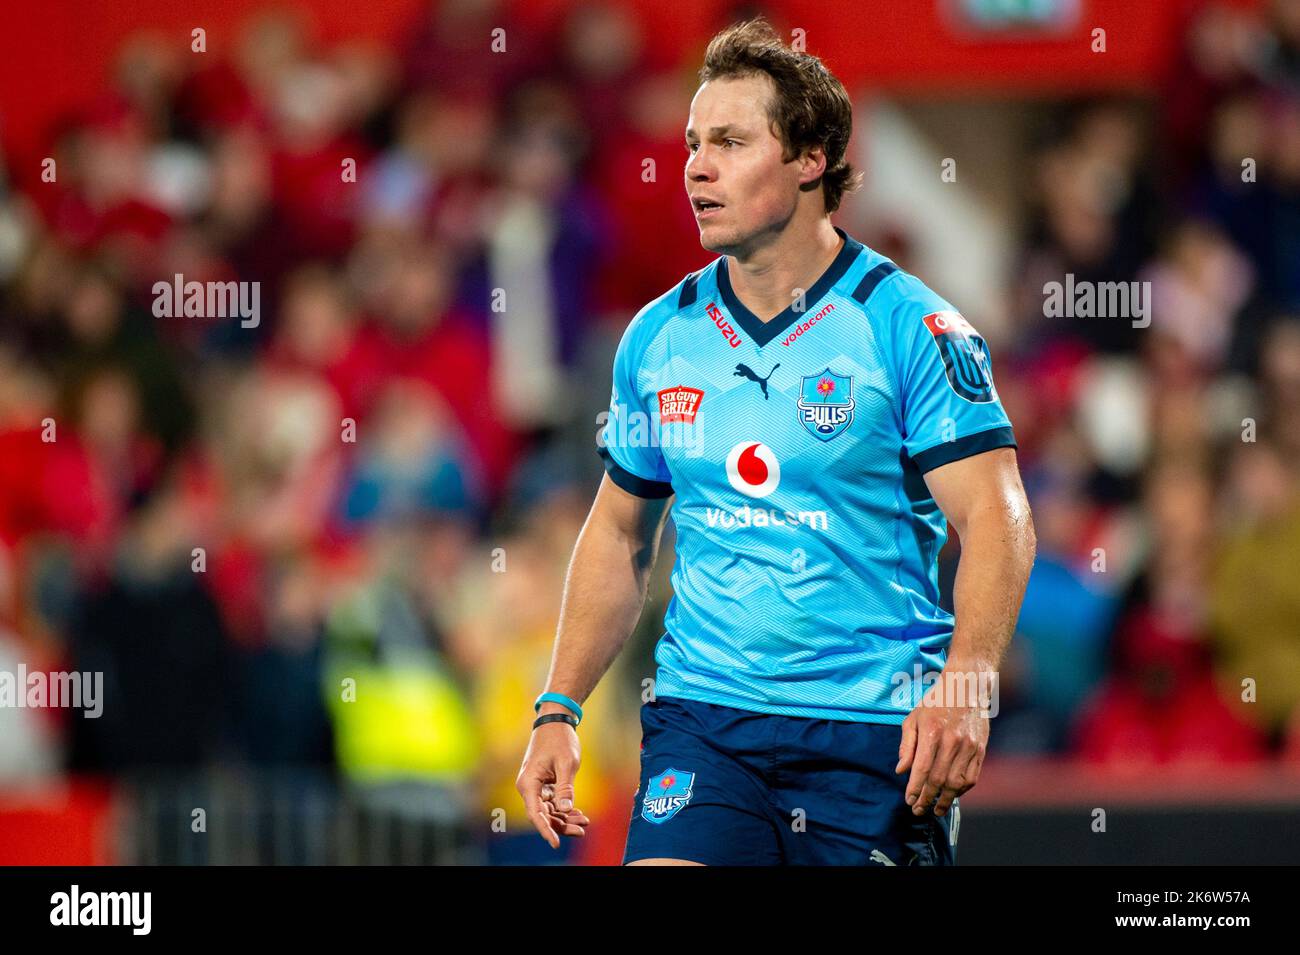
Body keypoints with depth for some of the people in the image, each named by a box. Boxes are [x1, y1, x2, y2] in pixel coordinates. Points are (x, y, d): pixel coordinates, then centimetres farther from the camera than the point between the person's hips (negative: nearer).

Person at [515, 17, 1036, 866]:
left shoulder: (911, 327, -5)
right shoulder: (659, 336, 9)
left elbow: (997, 519, -12)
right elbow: (620, 532, 19)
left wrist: (964, 688, -27)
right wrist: (559, 710, 11)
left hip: (878, 733, -3)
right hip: (700, 720, 3)